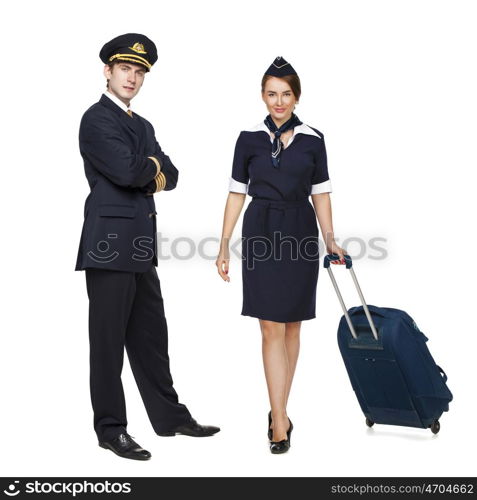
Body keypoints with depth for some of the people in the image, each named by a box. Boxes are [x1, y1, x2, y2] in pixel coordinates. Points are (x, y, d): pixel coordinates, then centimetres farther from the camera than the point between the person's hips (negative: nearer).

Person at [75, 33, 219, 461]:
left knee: (151, 336, 14)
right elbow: (125, 171, -19)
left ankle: (169, 416, 24)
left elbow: (169, 177, 13)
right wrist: (153, 165, 0)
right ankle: (110, 429, 11)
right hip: (111, 243, -8)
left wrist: (152, 173, -7)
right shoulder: (96, 119, -6)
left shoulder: (143, 126, 20)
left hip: (141, 247, 9)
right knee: (108, 340, 0)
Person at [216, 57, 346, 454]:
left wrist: (330, 239, 0)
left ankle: (279, 411, 22)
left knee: (291, 325, 8)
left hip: (300, 234, 2)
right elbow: (237, 193, 4)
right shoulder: (249, 138, 2)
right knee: (271, 328, -5)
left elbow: (320, 193, 8)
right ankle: (280, 421, -3)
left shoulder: (312, 139, 4)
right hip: (260, 234, -1)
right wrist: (224, 245, 0)